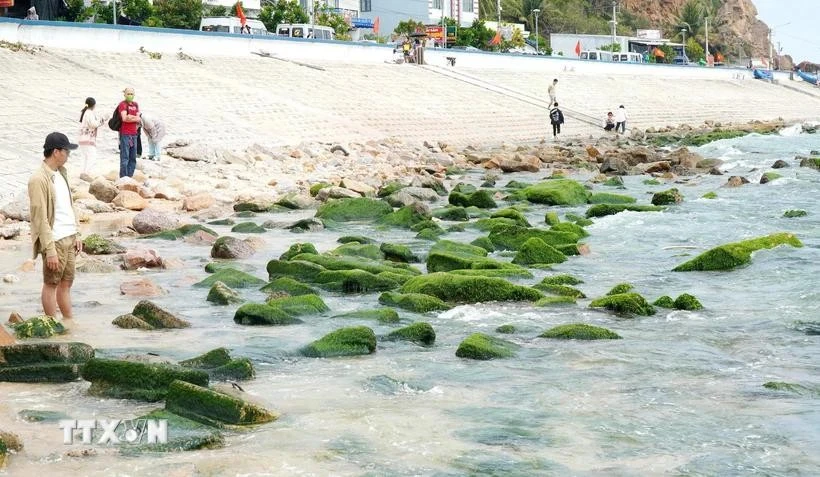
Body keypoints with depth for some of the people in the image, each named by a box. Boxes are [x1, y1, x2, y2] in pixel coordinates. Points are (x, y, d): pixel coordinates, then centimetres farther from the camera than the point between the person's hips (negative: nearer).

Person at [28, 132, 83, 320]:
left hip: (69, 238, 8)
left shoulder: (61, 173, 10)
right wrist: (50, 250, -19)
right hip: (55, 241, -8)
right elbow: (40, 218, -18)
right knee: (51, 284, 4)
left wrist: (77, 234, 15)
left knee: (66, 282, 14)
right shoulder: (39, 179, -16)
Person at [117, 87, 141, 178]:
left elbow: (138, 118, 7)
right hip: (125, 134, -7)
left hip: (134, 134, 7)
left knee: (133, 158, 8)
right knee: (125, 157, -8)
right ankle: (123, 177, -7)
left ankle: (130, 176, 14)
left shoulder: (135, 105, 16)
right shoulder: (122, 104, -4)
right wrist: (135, 118, -6)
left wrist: (131, 117, -8)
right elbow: (124, 118, -17)